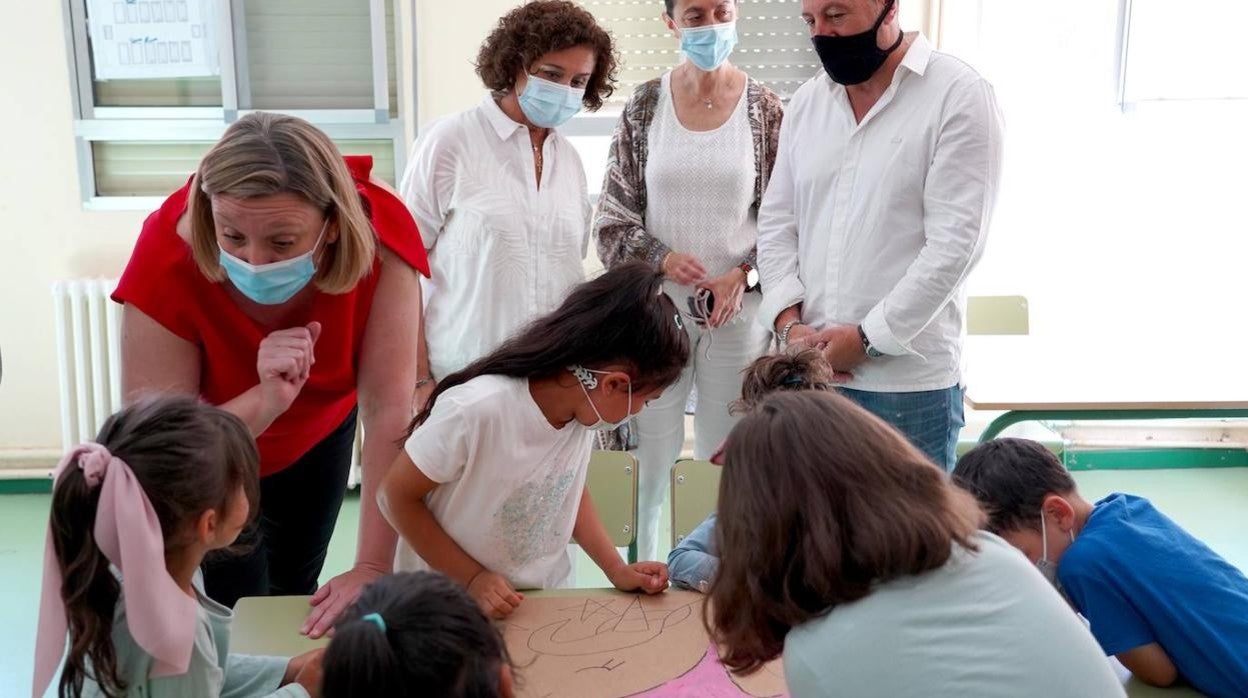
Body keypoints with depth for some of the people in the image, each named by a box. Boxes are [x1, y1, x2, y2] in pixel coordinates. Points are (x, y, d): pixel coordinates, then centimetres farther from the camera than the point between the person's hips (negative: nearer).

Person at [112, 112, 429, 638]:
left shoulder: (376, 236, -36)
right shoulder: (168, 259, -38)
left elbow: (390, 409, -36)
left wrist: (373, 568, -36)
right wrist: (265, 400, -52)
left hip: (319, 436, 2)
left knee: (296, 592, 24)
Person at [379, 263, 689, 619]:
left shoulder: (584, 409, -10)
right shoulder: (475, 410, -28)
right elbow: (399, 496, -15)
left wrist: (617, 570, -1)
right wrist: (473, 578, -16)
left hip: (544, 599, 4)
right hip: (452, 607, -4)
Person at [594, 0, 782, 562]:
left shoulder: (764, 109, -1)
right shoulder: (645, 105, 1)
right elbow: (613, 213, 3)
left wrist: (742, 275, -12)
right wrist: (661, 257, -13)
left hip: (738, 307, 0)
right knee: (651, 443, 8)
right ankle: (642, 564, 24)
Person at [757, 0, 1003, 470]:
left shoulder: (959, 95, -7)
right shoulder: (806, 102, 11)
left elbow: (954, 242, -13)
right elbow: (776, 223, 11)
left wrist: (867, 337, -14)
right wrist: (789, 322, -4)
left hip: (910, 383, -5)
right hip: (812, 371, 5)